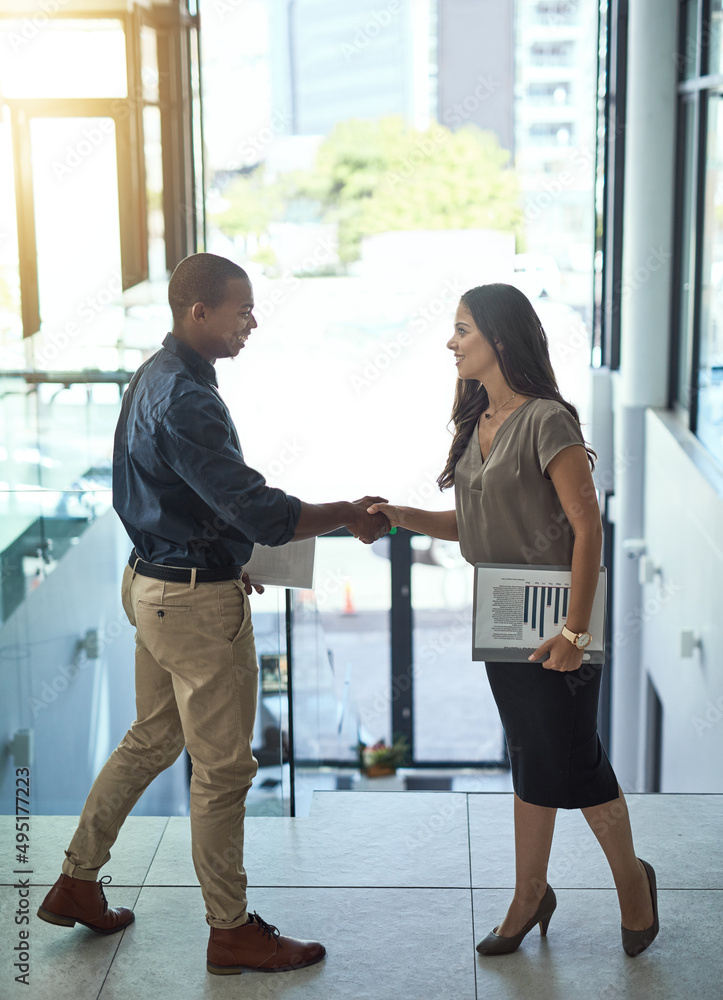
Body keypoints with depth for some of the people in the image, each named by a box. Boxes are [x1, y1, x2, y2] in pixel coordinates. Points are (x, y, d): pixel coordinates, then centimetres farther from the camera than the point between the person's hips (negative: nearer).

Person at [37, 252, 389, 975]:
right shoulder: (184, 399, -24)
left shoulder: (156, 377, 9)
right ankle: (230, 931, 16)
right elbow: (254, 511, -27)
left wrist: (234, 557, 16)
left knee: (151, 739, 22)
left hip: (154, 582, 10)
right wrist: (347, 515, -15)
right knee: (222, 766, 2)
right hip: (197, 601, -10)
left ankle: (76, 883, 33)